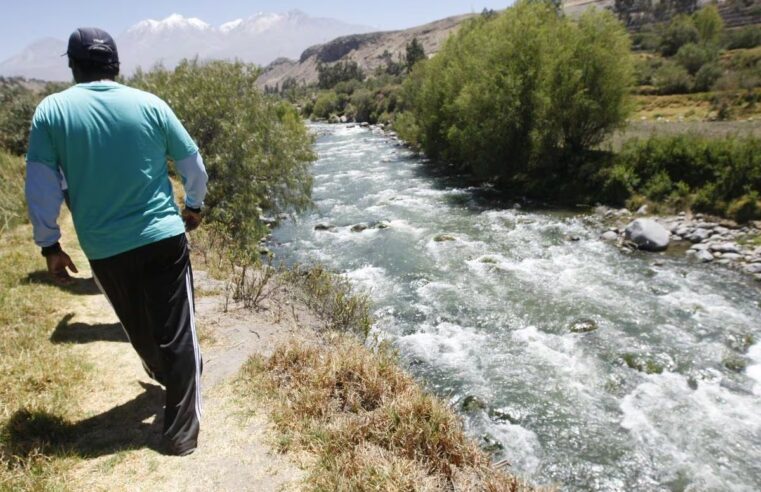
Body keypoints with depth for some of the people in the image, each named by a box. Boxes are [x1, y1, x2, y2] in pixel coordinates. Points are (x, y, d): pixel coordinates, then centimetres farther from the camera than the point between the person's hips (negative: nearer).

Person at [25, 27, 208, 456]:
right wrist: (195, 205, 23)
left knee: (140, 330, 24)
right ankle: (181, 431, 10)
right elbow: (193, 162, 7)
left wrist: (49, 244, 8)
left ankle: (169, 378, 50)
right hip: (164, 237, -1)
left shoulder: (51, 111, -2)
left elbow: (41, 186, -2)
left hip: (104, 250, 2)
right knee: (176, 333, 5)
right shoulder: (149, 104, -2)